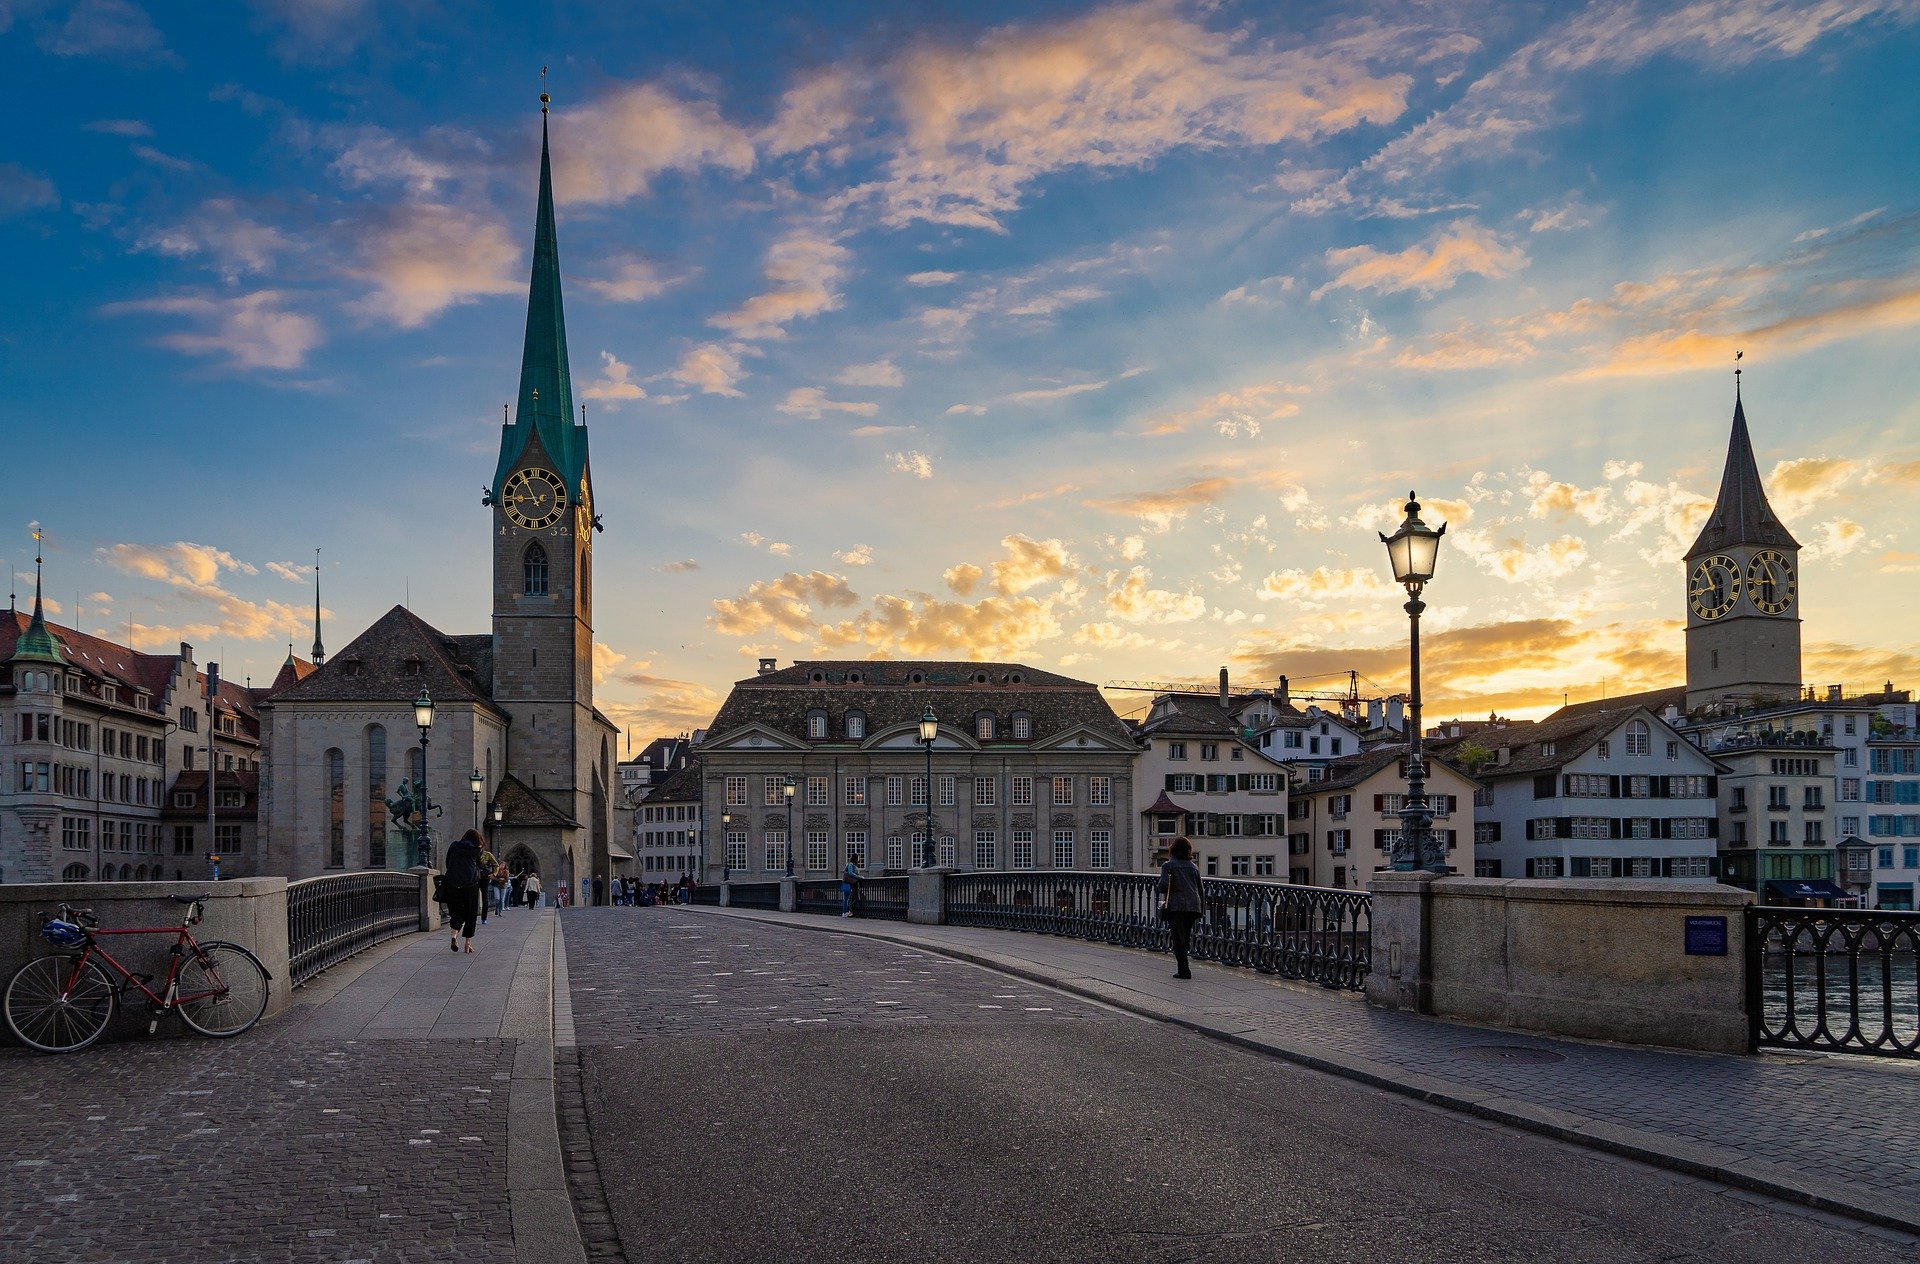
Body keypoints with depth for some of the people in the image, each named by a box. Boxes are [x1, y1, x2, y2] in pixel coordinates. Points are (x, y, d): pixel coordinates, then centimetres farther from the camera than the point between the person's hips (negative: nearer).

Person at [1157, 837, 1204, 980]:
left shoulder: (1168, 866, -3)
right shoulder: (1193, 866, 12)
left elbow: (1164, 886, -16)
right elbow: (1200, 888, 14)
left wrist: (1157, 887, 6)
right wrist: (1201, 907, 20)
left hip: (1176, 906, -5)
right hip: (1193, 906, 5)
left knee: (1178, 939, -2)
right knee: (1186, 937, 15)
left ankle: (1184, 970, -8)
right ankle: (1183, 969, 19)